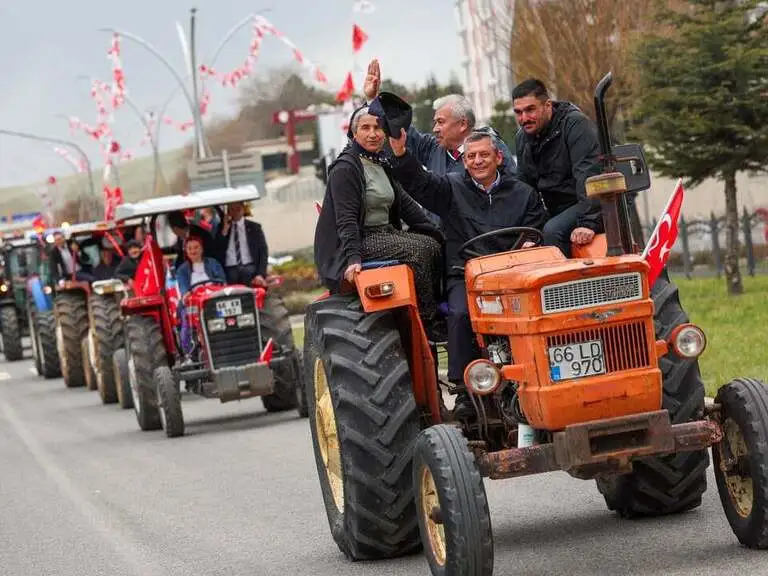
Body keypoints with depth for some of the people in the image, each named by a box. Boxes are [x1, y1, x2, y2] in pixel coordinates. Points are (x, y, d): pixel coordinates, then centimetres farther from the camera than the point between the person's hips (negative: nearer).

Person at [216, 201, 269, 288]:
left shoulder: (254, 227, 14)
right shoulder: (221, 228, 15)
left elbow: (263, 253, 8)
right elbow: (217, 253, 5)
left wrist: (260, 274, -7)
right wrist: (224, 230, -2)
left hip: (250, 268, 0)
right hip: (230, 270, 1)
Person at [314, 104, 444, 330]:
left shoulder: (382, 165, 16)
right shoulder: (345, 169, -10)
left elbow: (405, 203, 19)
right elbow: (346, 219, -18)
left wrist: (437, 233, 12)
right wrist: (353, 257, -30)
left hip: (386, 233, 8)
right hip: (361, 241, -8)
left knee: (433, 245, -13)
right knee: (418, 250, -25)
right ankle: (427, 319, -20)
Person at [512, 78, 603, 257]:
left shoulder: (575, 125, -16)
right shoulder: (522, 138, 9)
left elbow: (589, 176, -26)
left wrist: (587, 223, -35)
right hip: (558, 211, 8)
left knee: (553, 231, -30)